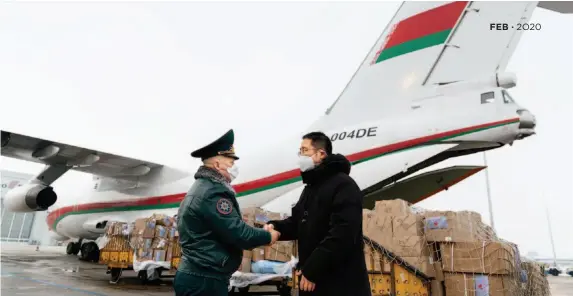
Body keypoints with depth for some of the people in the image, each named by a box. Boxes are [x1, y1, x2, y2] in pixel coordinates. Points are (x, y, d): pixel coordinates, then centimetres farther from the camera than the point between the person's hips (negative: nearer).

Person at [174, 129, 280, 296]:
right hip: (205, 281, -10)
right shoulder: (213, 192, -19)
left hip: (195, 276, 10)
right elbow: (237, 233, -22)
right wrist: (268, 236, -6)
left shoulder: (202, 187, 14)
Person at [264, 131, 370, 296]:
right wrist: (275, 227, -2)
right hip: (313, 278, 9)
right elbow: (298, 222, 19)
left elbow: (342, 235, -24)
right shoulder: (311, 187, 17)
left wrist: (312, 270, -23)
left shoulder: (343, 185, -15)